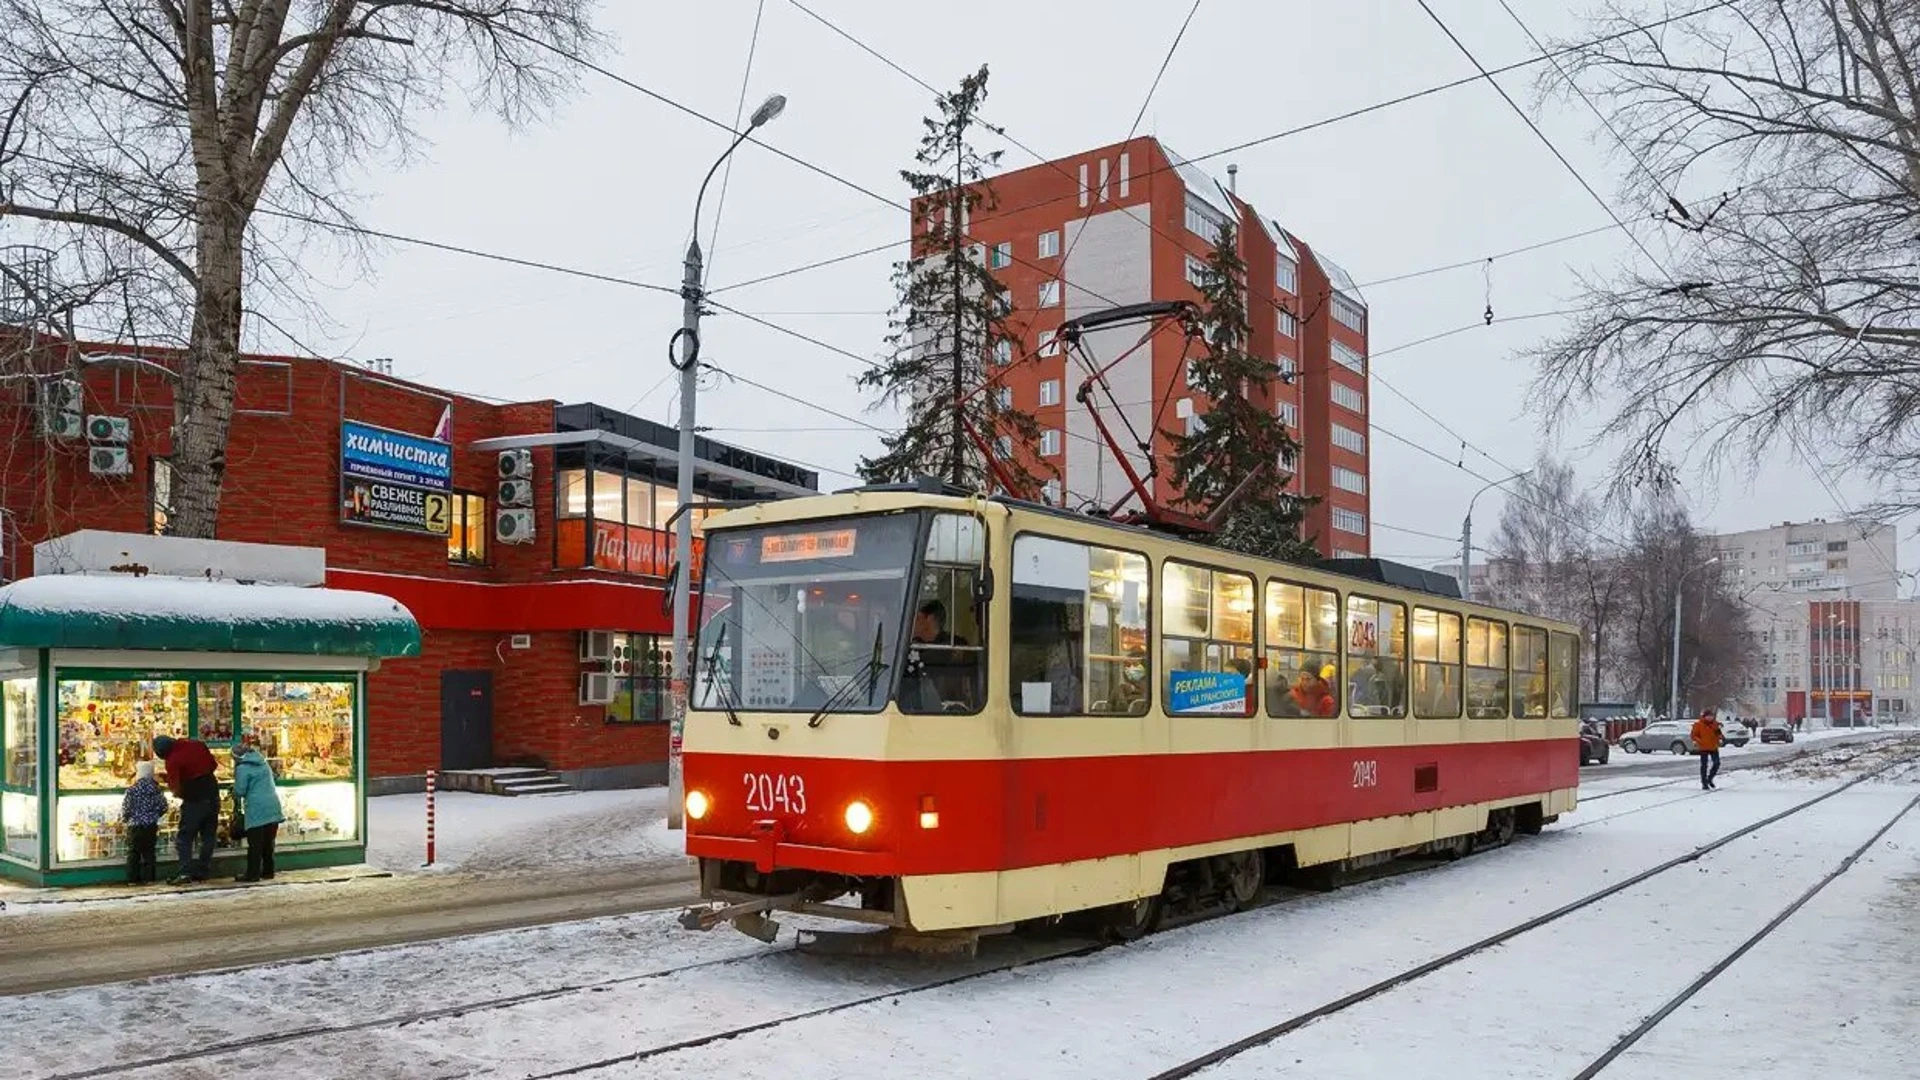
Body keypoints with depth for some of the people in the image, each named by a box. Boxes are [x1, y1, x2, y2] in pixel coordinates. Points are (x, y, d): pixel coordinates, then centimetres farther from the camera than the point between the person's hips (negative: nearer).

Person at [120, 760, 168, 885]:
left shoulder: (132, 790, -12)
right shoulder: (156, 789, -1)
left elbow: (126, 808, -10)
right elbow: (163, 807, 3)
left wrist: (123, 818, 10)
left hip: (135, 826, -3)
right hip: (151, 826, 3)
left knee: (133, 853, 7)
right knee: (149, 852, 10)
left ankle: (132, 879, 7)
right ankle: (148, 878, 8)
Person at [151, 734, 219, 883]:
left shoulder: (172, 760, -14)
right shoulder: (198, 744, 3)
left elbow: (175, 788, -14)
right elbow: (213, 765, 13)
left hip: (194, 800, -6)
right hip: (212, 795, 6)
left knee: (185, 837, 2)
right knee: (208, 836, 10)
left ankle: (185, 871, -7)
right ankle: (203, 871, 13)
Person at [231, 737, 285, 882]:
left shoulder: (243, 767, -5)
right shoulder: (263, 763, 17)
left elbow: (239, 790, -7)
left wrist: (237, 800, 16)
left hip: (257, 809, -7)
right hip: (273, 807, 7)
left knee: (255, 843, -3)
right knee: (268, 842, 12)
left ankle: (253, 874, -2)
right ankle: (268, 871, 16)